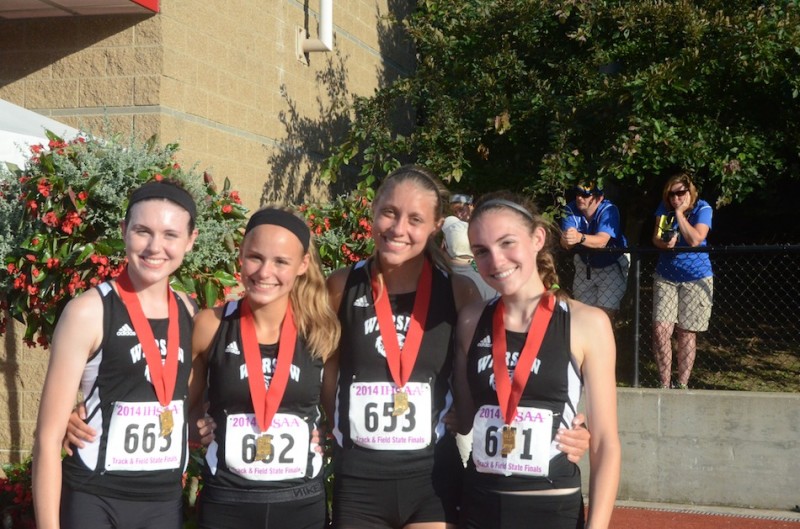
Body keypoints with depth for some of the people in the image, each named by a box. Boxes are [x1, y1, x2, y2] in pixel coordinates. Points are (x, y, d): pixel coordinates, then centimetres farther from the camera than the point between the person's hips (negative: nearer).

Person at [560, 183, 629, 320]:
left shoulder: (609, 210, -29)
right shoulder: (571, 210, -20)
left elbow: (601, 241, -46)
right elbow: (565, 244, -33)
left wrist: (580, 238, -65)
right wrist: (566, 240, -58)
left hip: (612, 266, -4)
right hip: (585, 265, 4)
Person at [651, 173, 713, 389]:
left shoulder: (702, 209, -10)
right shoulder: (665, 208, 2)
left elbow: (695, 239, -22)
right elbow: (656, 237, 1)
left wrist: (679, 213, -19)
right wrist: (664, 243, -21)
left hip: (696, 278, -3)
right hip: (665, 276, 3)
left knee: (687, 333, 2)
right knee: (661, 330, -8)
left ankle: (682, 384, 12)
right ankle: (664, 383, 2)